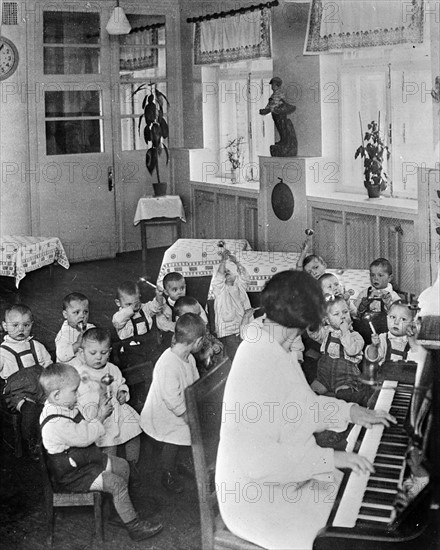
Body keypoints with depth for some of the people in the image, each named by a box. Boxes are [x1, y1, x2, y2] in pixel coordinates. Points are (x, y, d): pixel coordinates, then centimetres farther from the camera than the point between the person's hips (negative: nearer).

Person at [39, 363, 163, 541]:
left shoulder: (66, 406, 0)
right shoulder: (55, 423, -34)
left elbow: (83, 426, 15)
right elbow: (84, 437, -29)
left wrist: (100, 412, -1)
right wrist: (100, 417, -16)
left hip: (86, 458, 11)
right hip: (72, 473, -11)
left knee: (121, 466, 13)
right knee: (116, 483, -17)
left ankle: (120, 508, 24)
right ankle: (133, 526, -6)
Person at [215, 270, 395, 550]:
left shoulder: (273, 349, 6)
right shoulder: (260, 362, -28)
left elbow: (303, 405, 21)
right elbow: (258, 459, -31)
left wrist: (351, 411, 12)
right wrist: (328, 457, -26)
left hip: (289, 472, 10)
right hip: (259, 496, -10)